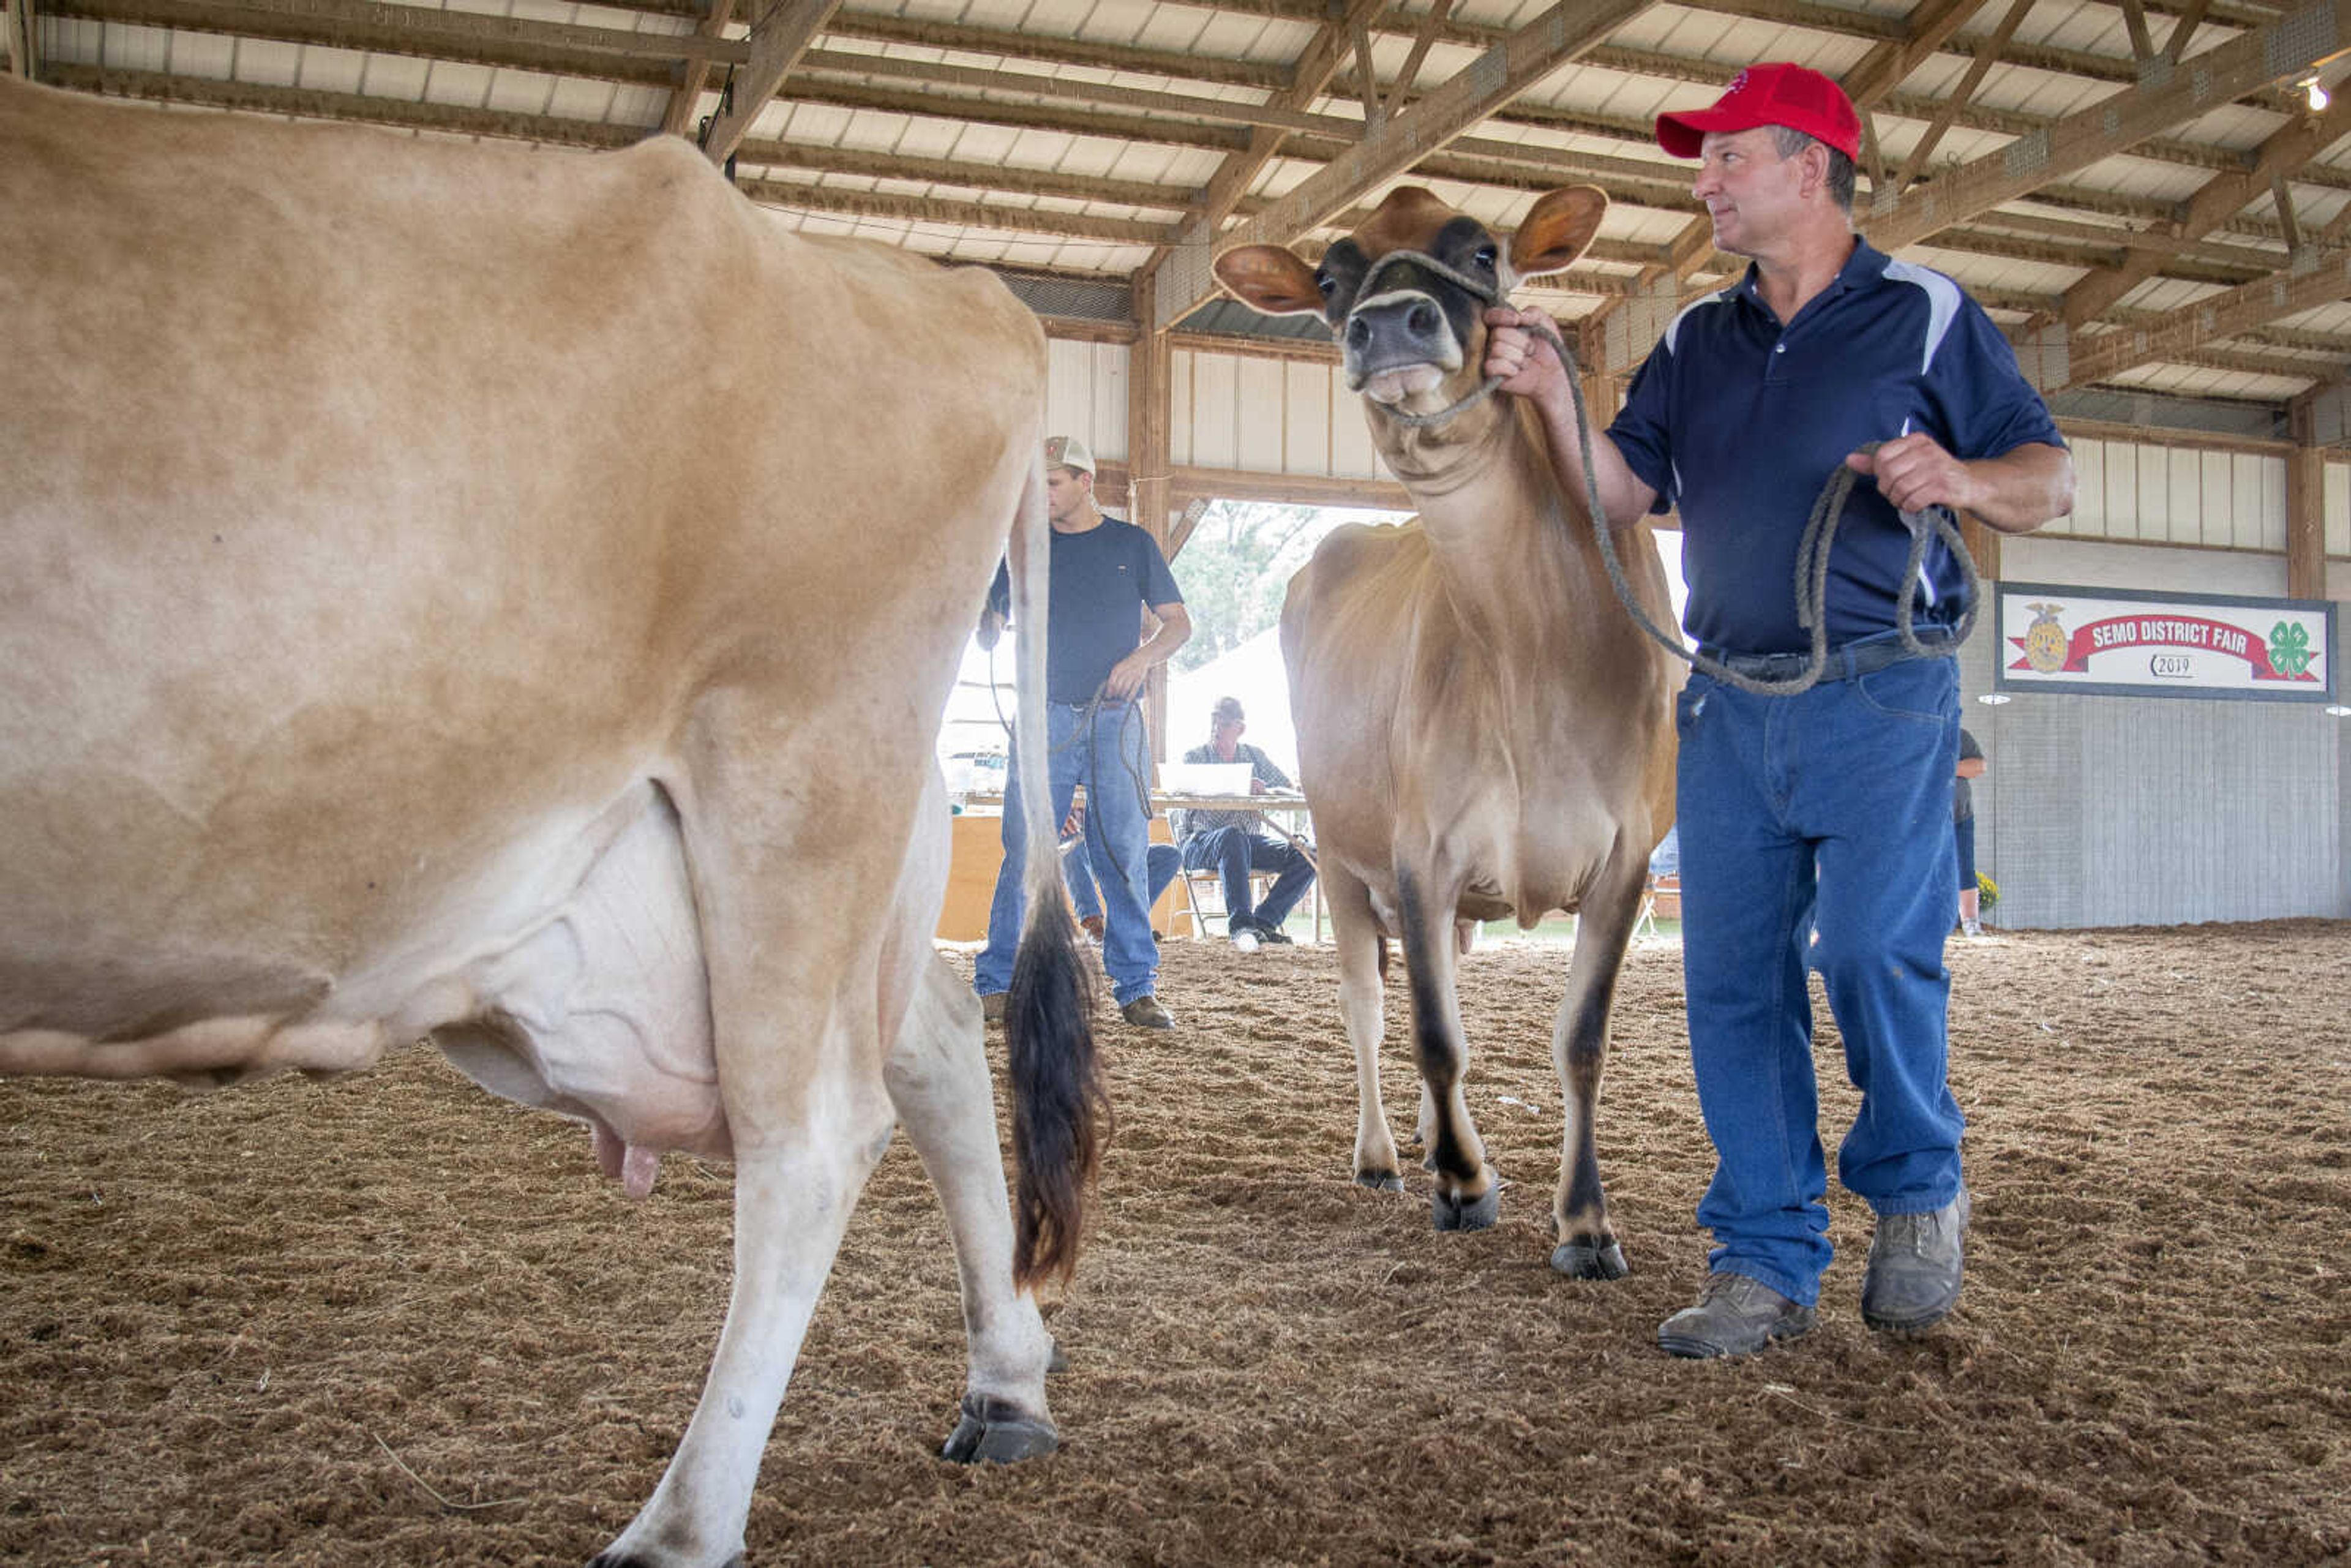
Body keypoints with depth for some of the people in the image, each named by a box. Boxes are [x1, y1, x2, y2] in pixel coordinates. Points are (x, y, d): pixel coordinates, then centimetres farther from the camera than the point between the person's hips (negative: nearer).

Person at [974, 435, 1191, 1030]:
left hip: (1116, 720, 0)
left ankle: (1136, 987, 4)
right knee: (1025, 852, -6)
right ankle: (998, 983, -2)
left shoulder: (1131, 544, 11)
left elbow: (1179, 621, 10)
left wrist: (1142, 657, -9)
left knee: (1126, 853, -1)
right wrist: (982, 607, -11)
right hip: (1044, 717, 0)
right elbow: (989, 637, 11)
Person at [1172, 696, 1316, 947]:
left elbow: (1289, 788, 13)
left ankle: (1264, 921, -18)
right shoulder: (1194, 757, 4)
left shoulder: (1254, 756, 16)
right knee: (1233, 837, -40)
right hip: (1199, 842, -4)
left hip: (1247, 842, 5)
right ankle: (1240, 924, -42)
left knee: (1306, 857, -18)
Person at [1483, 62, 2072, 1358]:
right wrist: (1551, 394, -7)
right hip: (1729, 709, 5)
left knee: (1876, 953, -16)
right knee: (1732, 984, 3)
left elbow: (2049, 481, 1)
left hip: (1881, 701, -4)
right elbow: (1617, 495, 8)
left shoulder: (1926, 315, 4)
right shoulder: (1696, 344, 17)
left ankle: (1916, 1189, 14)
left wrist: (1965, 480, -20)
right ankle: (1767, 1264, 14)